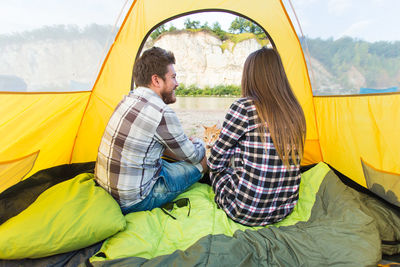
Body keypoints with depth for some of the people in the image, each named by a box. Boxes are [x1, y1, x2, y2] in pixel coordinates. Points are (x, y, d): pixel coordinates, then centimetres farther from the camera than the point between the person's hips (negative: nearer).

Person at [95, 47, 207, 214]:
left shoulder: (129, 99, 2)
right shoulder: (162, 114, -25)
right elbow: (192, 155, -8)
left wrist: (188, 142, 12)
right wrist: (200, 143, 13)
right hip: (133, 202, -8)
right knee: (203, 161, 1)